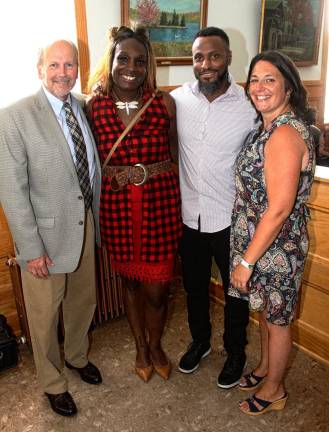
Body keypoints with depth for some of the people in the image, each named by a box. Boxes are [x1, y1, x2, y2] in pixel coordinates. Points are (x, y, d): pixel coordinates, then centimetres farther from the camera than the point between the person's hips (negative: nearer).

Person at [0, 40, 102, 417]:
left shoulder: (85, 109, 2)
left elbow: (93, 170, 7)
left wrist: (97, 219, 7)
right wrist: (31, 248, -16)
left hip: (85, 226, 6)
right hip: (46, 233, -5)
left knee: (84, 302, 23)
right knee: (45, 315, 13)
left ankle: (77, 355, 53)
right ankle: (53, 383, 40)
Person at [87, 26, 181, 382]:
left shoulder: (164, 102, -5)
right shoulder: (94, 106, -4)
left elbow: (174, 151, 6)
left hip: (160, 203, -1)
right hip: (116, 206, 1)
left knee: (156, 289, 7)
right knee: (130, 282, 18)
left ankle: (155, 346, 39)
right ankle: (140, 347, 44)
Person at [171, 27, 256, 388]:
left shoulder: (249, 105, -12)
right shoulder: (177, 100, -4)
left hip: (231, 220, -2)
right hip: (189, 216, 3)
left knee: (235, 291, 15)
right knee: (194, 286, 21)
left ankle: (235, 352, 42)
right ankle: (199, 341, 48)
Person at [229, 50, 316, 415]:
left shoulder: (285, 134, -24)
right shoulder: (270, 127, 6)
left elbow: (278, 209, -27)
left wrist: (247, 260, -21)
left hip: (276, 246, -9)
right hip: (259, 239, 9)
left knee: (276, 318, 12)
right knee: (265, 309, 25)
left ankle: (273, 390, 36)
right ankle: (264, 367, 49)